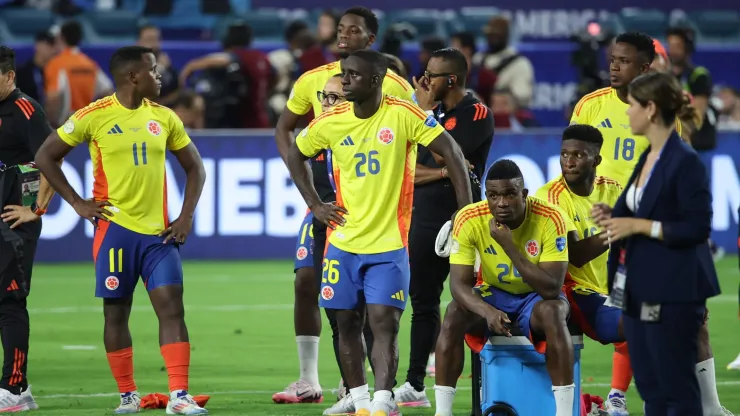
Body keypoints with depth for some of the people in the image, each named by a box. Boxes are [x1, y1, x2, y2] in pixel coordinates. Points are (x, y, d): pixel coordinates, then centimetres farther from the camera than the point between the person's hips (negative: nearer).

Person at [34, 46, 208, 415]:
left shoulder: (164, 118, 6)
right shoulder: (94, 116, -6)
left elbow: (194, 167, 15)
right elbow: (46, 157, 1)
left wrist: (186, 215, 3)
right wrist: (76, 202, -4)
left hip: (159, 231, 3)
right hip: (115, 228, -3)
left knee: (171, 307, -7)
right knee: (116, 313, 4)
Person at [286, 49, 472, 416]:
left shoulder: (402, 115, -11)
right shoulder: (330, 122, 0)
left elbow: (451, 153, -9)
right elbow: (295, 155, 17)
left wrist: (465, 211, -13)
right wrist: (315, 204, 8)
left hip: (389, 245, -4)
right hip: (343, 243, 4)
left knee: (384, 323, -13)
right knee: (347, 323, 7)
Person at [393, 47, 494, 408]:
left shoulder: (476, 114, -8)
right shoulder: (431, 112, 13)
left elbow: (443, 155, -17)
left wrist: (428, 112, -10)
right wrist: (442, 172, -11)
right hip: (424, 220, 7)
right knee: (423, 304, 10)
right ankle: (415, 386, 16)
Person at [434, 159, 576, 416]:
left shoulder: (550, 219, -26)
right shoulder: (469, 219, -20)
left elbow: (552, 289, -30)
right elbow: (459, 282, -21)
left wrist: (509, 245, -37)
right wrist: (487, 311, -42)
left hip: (536, 297, -2)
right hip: (493, 294, 2)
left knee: (552, 312, -35)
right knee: (454, 313, -27)